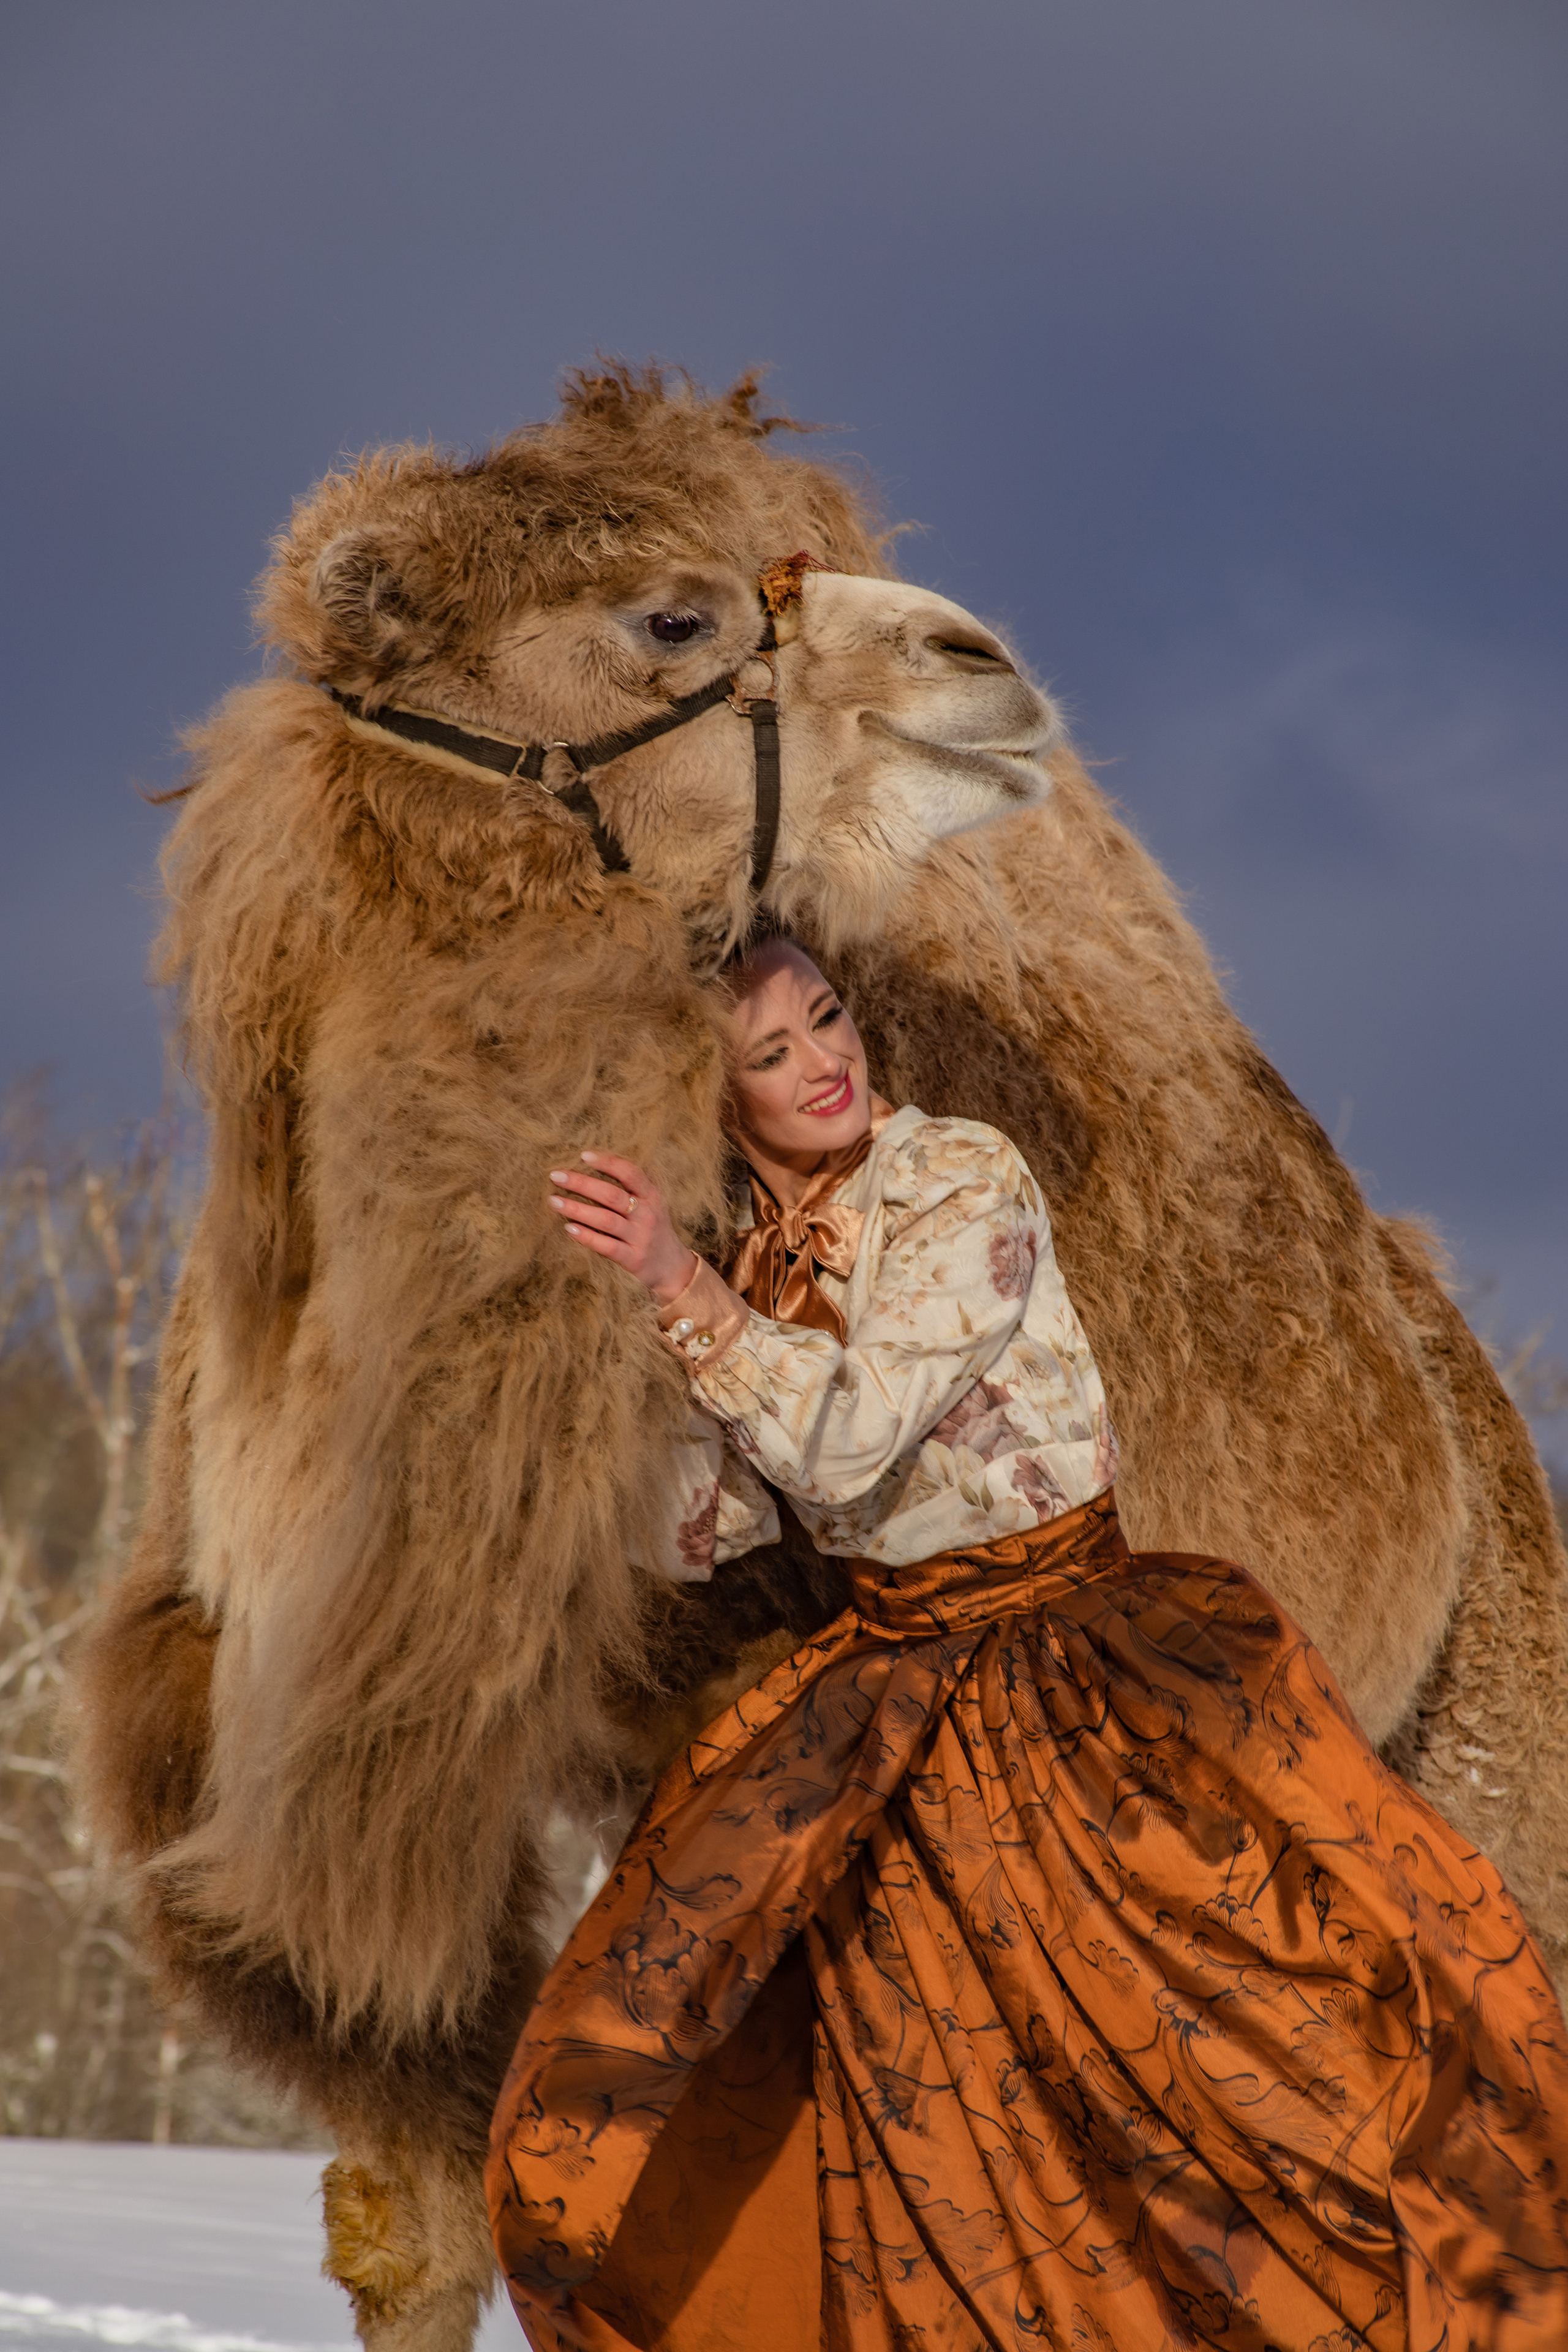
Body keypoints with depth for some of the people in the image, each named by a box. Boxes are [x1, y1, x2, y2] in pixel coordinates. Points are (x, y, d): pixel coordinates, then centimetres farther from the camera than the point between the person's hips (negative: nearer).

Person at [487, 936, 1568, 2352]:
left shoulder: (964, 1183, -13)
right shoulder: (748, 1257, 6)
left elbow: (848, 1440, -24)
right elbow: (710, 1523, 12)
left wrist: (683, 1287, -30)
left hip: (1074, 1640, -5)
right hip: (895, 1678, 5)